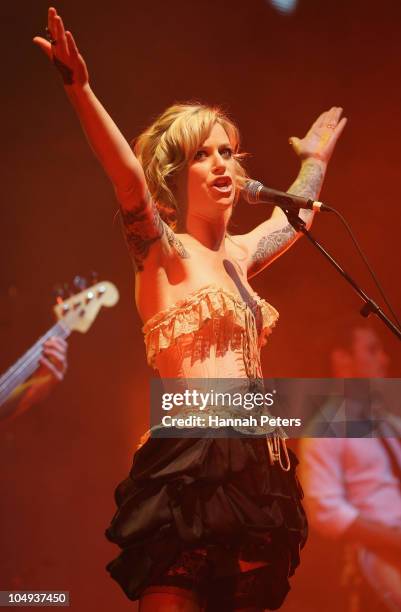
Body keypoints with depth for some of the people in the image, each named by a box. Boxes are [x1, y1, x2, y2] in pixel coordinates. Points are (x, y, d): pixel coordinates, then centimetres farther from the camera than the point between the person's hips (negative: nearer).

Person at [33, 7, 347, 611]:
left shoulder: (237, 255, 19)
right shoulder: (164, 253, -2)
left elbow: (296, 215, 40)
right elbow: (129, 180, -21)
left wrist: (316, 159, 55)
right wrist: (80, 90, -35)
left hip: (255, 463, 8)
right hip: (196, 457, -8)